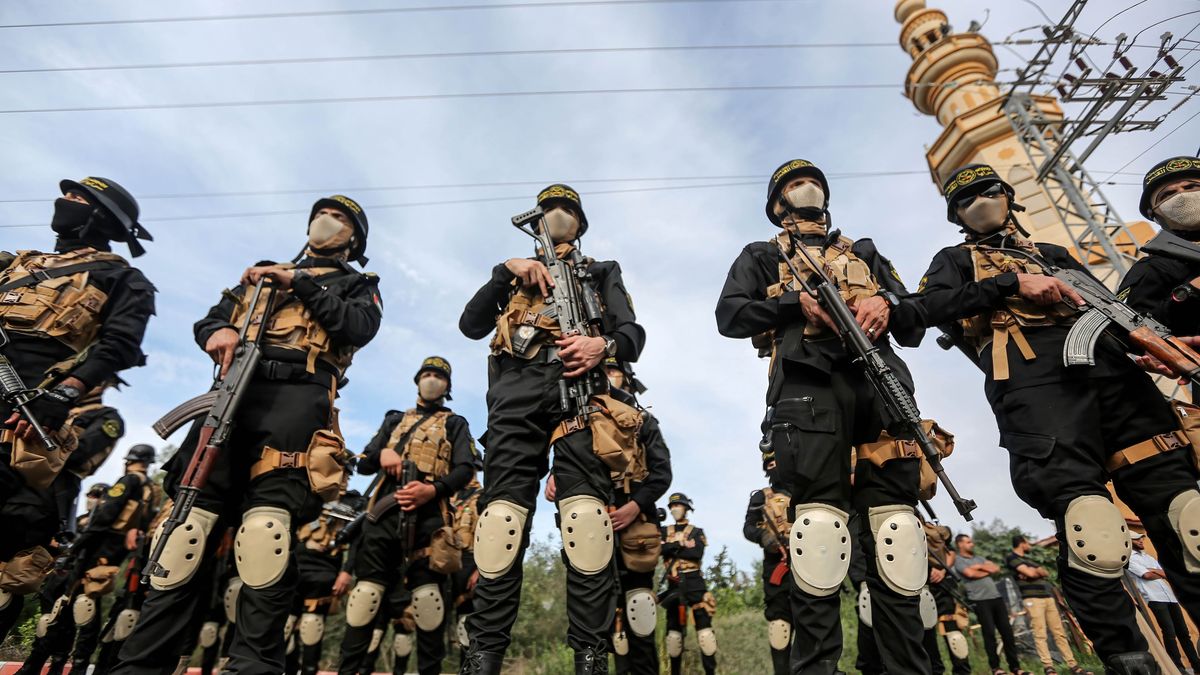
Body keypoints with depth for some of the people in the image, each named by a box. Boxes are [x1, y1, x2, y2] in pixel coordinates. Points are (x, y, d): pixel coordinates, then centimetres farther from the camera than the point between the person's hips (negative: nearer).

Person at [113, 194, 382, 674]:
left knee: (267, 527, -16)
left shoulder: (358, 285, 22)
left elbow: (360, 327, 0)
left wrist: (299, 283, 1)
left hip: (297, 396, -4)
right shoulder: (262, 273, 34)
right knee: (190, 525, -3)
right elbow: (208, 319, 24)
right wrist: (218, 332, 0)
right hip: (234, 390, 4)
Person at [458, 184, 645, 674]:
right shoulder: (515, 276, 32)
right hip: (516, 397, 2)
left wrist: (604, 344, -11)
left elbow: (634, 334, 13)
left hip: (577, 392, -1)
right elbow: (471, 325, 16)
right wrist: (507, 271, 5)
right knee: (501, 517, -8)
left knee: (586, 517, -16)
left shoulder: (602, 274, 28)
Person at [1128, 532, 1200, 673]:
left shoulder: (1149, 557, 23)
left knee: (1183, 631, 9)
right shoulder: (1129, 558, -2)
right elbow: (1147, 575, -11)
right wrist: (1162, 573, 3)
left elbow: (1162, 574, 13)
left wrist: (1154, 571, -4)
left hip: (1169, 596, 7)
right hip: (1155, 598, -7)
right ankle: (1178, 667, -5)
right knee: (1169, 632, -10)